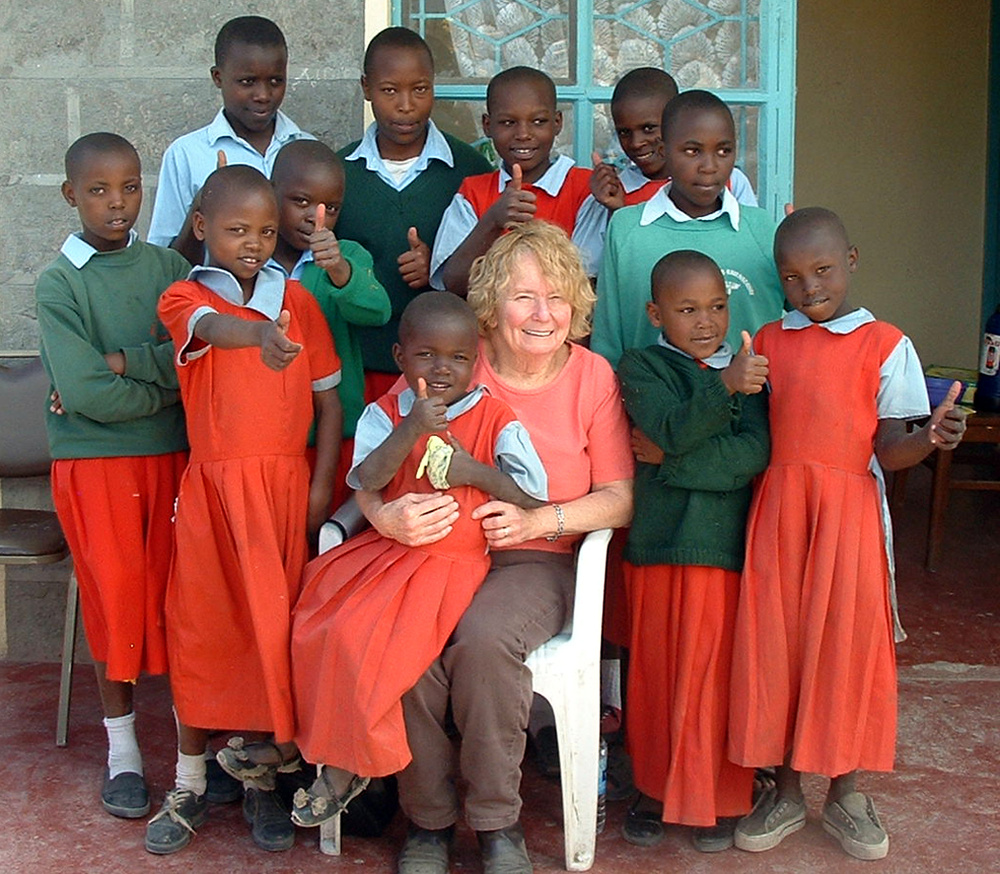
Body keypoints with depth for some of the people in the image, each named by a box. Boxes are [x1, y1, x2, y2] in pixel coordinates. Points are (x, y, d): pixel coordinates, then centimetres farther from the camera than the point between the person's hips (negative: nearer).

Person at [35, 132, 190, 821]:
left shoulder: (168, 267, 5)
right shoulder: (59, 282, -4)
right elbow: (84, 394, -14)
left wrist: (121, 364, -15)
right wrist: (167, 382, -6)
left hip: (172, 455, 2)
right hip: (94, 462, -2)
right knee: (116, 601, 6)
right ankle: (123, 751, 21)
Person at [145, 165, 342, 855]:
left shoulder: (298, 299, 5)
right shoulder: (184, 298, -2)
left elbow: (328, 396, 7)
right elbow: (213, 327, -27)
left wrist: (322, 484, -2)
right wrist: (264, 334, -50)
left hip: (287, 483, 1)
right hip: (212, 486, -1)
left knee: (276, 624, 2)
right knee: (202, 627, 4)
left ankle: (263, 774, 20)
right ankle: (190, 787, 20)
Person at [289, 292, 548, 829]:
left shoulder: (496, 419, -1)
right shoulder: (385, 413, 6)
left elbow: (535, 498, -7)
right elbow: (367, 480, -12)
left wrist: (476, 472, -18)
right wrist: (412, 429, -23)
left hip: (456, 561, -4)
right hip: (386, 551, 4)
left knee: (361, 639, -22)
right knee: (311, 621, -11)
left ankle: (344, 765, -1)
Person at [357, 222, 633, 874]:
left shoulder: (591, 376, 3)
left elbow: (619, 498, 2)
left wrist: (540, 519, -16)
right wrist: (386, 516, -23)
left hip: (536, 559, -1)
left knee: (485, 637, -32)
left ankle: (497, 821, -11)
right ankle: (429, 819, -5)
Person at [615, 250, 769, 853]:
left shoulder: (748, 368, 8)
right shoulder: (642, 367, 3)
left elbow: (757, 451, -7)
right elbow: (673, 429, -15)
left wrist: (673, 456, -13)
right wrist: (724, 385, -29)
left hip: (728, 539, 1)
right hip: (660, 540, -1)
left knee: (719, 669, 4)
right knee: (656, 668, 8)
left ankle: (720, 799, 20)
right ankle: (655, 788, 25)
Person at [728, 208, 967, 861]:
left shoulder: (885, 345, 0)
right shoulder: (768, 341, 11)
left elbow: (888, 450, -5)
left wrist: (931, 439, -23)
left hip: (849, 512, -3)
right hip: (777, 509, 3)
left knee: (849, 646, 3)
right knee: (775, 645, 5)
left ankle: (846, 794, 22)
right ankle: (786, 793, 21)